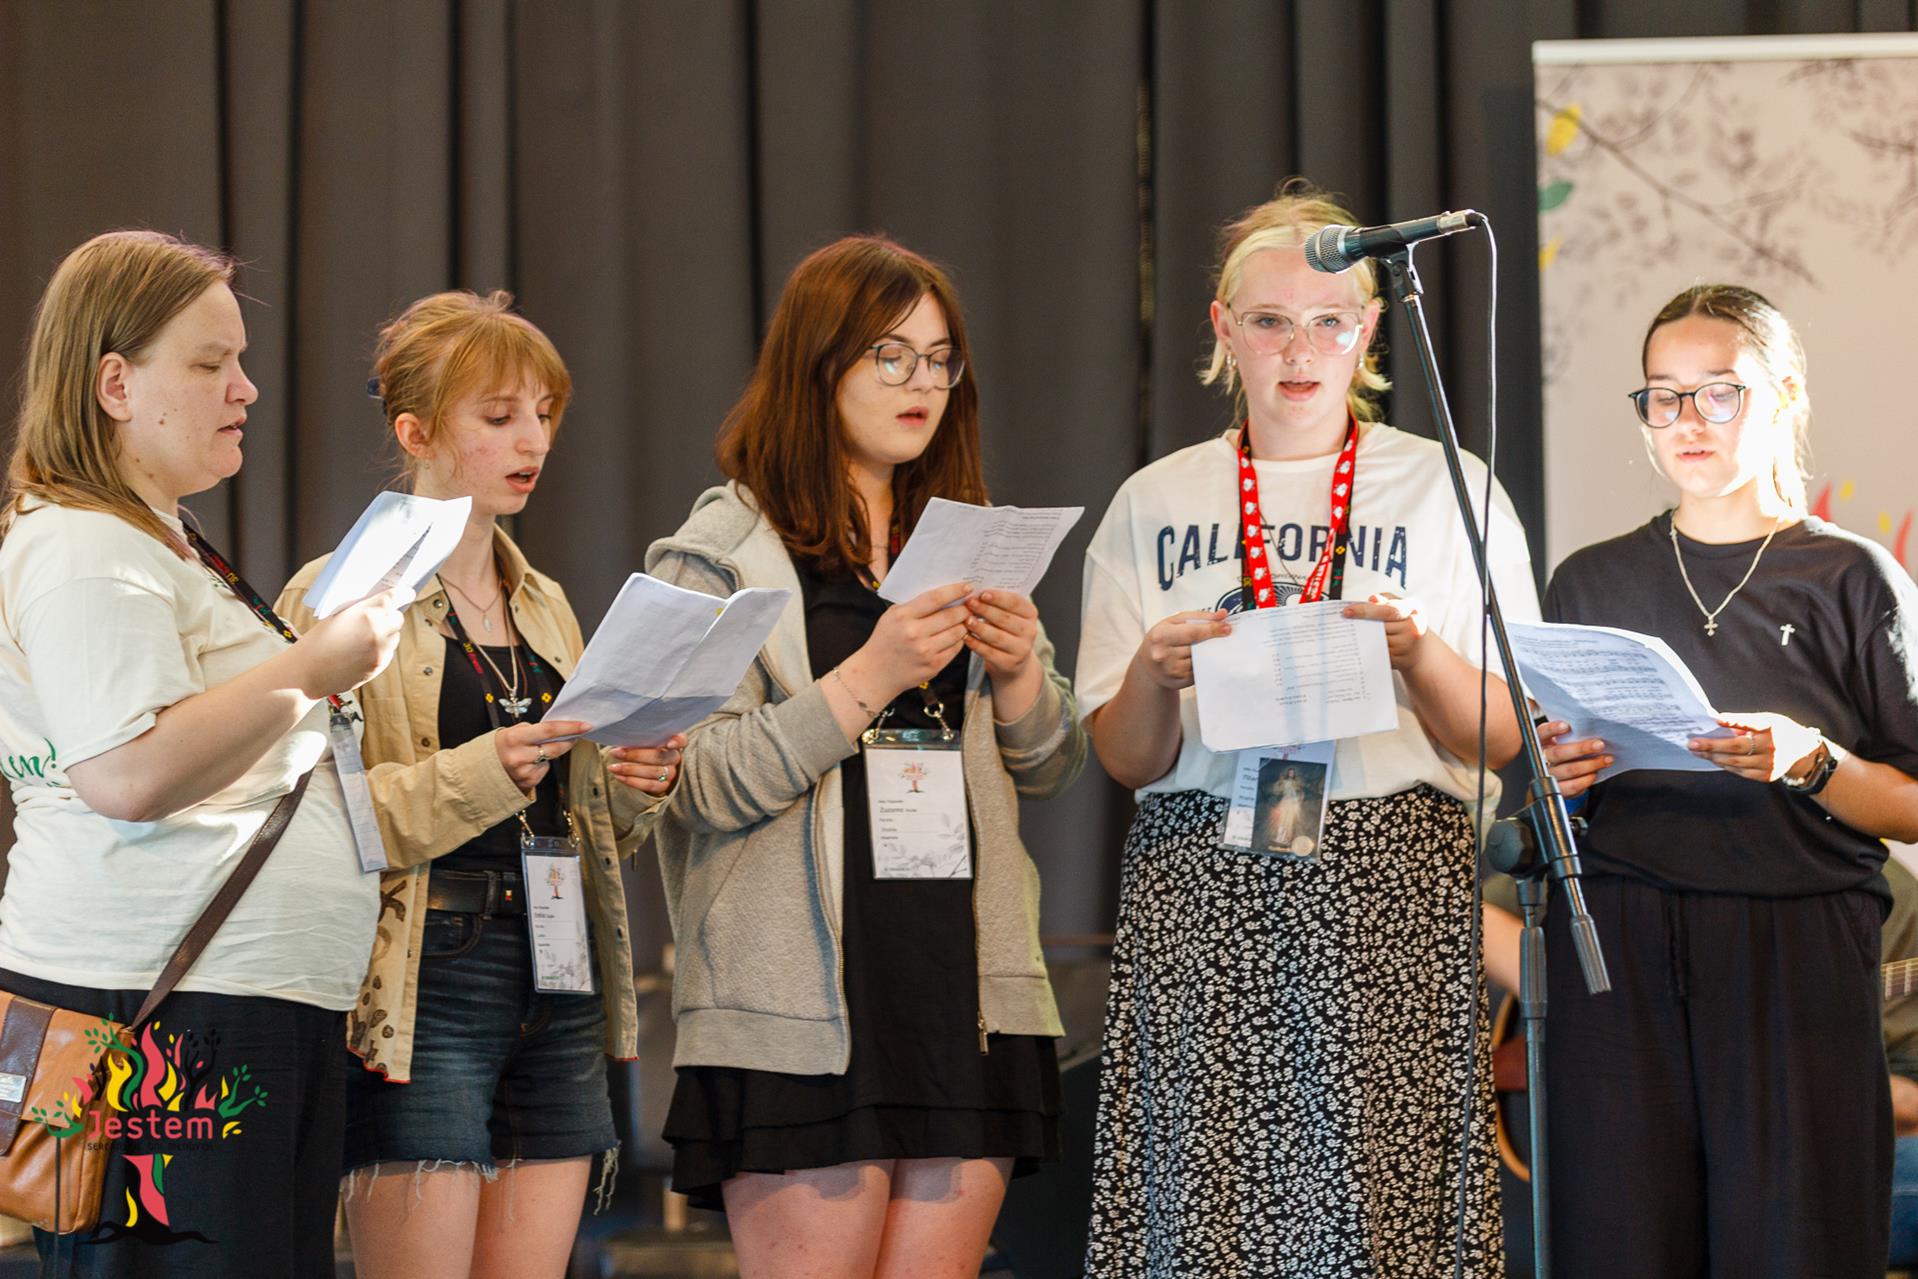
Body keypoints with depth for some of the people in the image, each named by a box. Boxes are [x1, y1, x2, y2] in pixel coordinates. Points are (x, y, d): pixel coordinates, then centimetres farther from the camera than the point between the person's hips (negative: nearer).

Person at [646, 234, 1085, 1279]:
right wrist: (872, 676, -17)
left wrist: (1017, 672, -3)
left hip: (967, 988, 5)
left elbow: (1048, 770, 18)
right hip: (805, 1008, -5)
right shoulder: (723, 553, 1)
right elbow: (703, 785, -10)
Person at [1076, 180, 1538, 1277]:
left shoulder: (1449, 490, 10)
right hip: (1200, 875, 1)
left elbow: (1501, 740, 5)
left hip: (1390, 880, -1)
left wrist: (1415, 657, -14)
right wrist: (1155, 676, -11)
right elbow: (1126, 761, 10)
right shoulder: (1155, 504, 13)